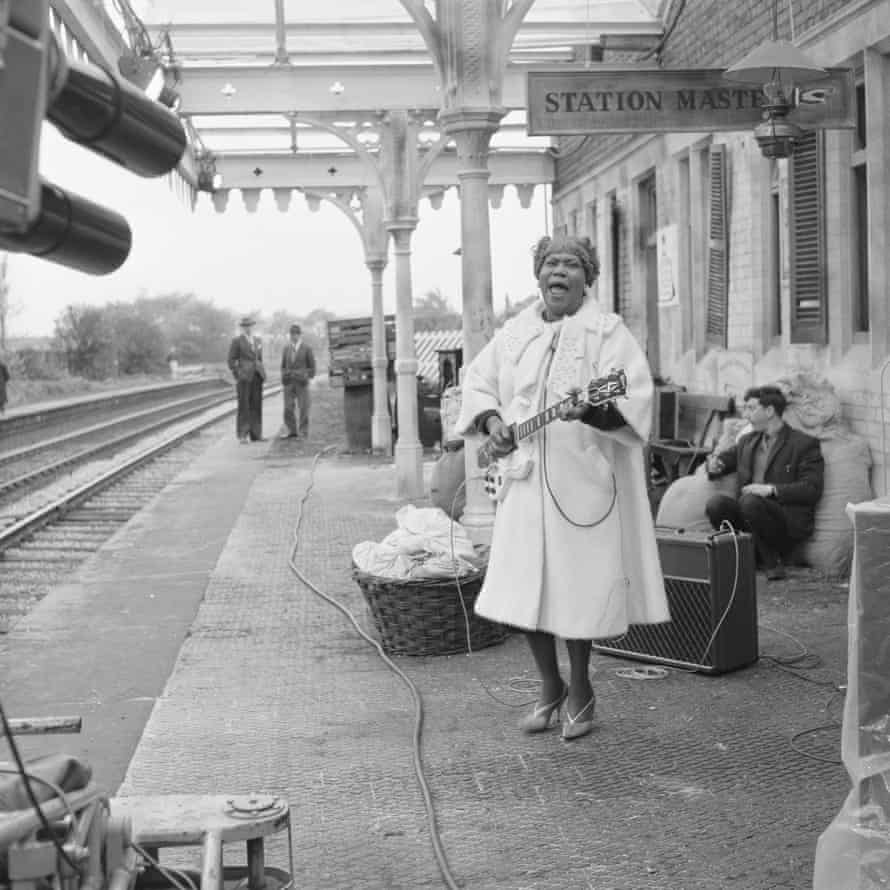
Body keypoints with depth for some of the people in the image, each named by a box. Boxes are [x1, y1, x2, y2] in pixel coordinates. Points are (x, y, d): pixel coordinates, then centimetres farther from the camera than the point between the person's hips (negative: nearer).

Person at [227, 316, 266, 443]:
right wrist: (237, 377, -9)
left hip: (257, 376, 6)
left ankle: (255, 434, 7)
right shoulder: (236, 341, -3)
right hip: (244, 376, -5)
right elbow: (231, 361, -4)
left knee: (256, 405, 4)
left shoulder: (257, 340, 15)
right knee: (244, 405, -7)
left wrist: (261, 373, 13)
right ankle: (242, 435, -5)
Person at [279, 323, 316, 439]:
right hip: (288, 382, 3)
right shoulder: (286, 348, 9)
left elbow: (312, 366, 3)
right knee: (288, 408, -2)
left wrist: (307, 377, -1)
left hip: (302, 382, -3)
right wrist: (283, 376, 6)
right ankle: (291, 431, 6)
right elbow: (283, 365, 16)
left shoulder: (307, 348, -1)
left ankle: (303, 431, 6)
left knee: (303, 408, -2)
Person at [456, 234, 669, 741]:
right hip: (526, 483, 5)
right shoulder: (515, 333, 12)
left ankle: (580, 690, 21)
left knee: (577, 591, 0)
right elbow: (477, 383, 20)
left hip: (583, 484, -5)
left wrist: (592, 410, -34)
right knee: (525, 591, 6)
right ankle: (551, 687, 25)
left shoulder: (608, 332, -4)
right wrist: (492, 421, 1)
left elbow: (634, 397, -16)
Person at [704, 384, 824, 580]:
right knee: (715, 503, -24)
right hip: (748, 513, 5)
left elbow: (812, 490, -8)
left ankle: (772, 562, -15)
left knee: (750, 501, -35)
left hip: (787, 520, -5)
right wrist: (714, 465, 3)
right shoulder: (747, 441, 21)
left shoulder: (805, 444, 1)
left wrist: (771, 489, -21)